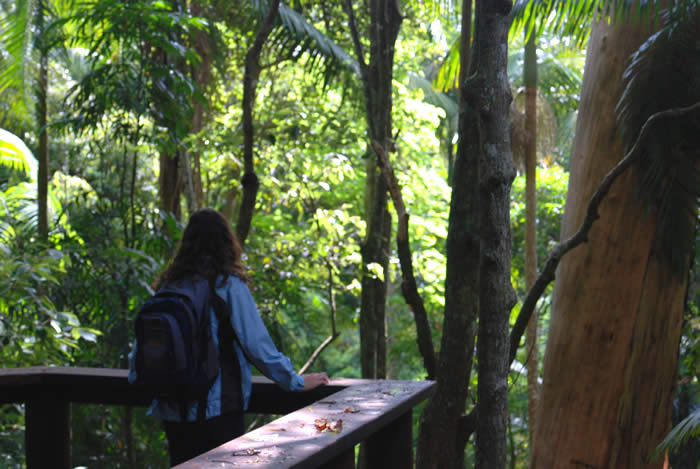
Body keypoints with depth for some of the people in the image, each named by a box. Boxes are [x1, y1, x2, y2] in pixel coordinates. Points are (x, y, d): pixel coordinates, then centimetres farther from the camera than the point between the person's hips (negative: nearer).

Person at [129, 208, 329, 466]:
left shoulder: (168, 286, 4)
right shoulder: (229, 285, -8)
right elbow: (255, 343, -8)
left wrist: (137, 376, 27)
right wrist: (296, 381, 2)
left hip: (173, 409, 5)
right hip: (217, 406, -5)